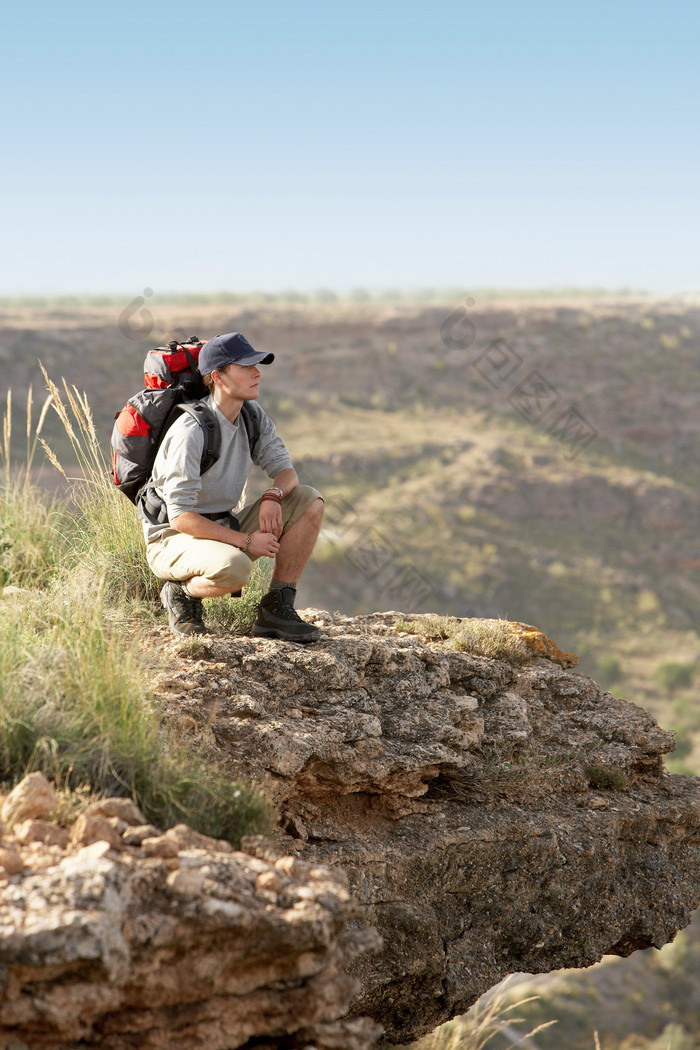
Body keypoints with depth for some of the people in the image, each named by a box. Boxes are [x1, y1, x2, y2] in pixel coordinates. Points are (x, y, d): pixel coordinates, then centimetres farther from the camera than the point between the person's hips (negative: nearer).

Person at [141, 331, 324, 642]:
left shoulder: (252, 415, 2)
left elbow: (285, 470, 3)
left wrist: (272, 496, -21)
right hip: (172, 540, -8)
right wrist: (246, 541, -27)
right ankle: (182, 592, -5)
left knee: (308, 501, -7)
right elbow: (181, 517, -25)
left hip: (223, 528, 8)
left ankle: (276, 609, -8)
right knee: (234, 568, -40)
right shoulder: (190, 432, -23)